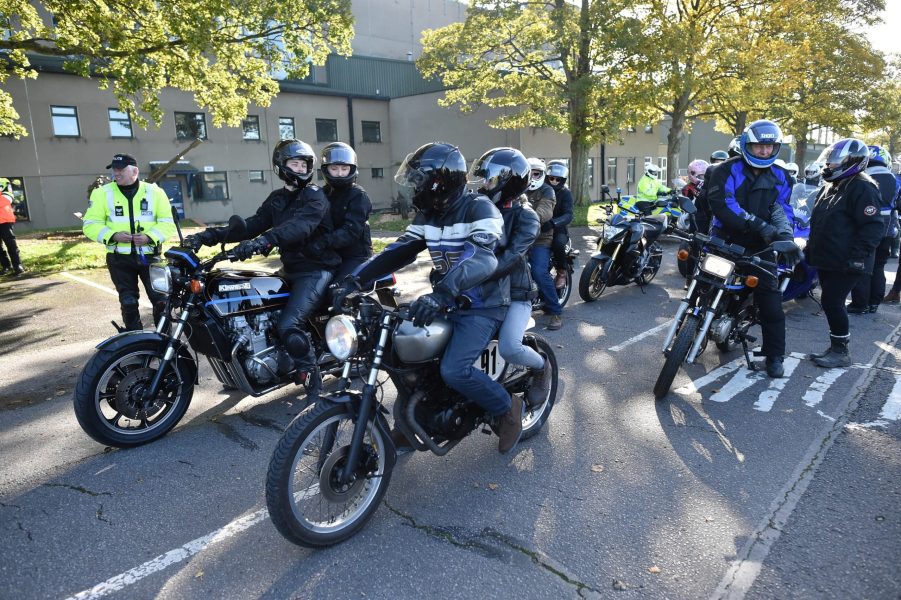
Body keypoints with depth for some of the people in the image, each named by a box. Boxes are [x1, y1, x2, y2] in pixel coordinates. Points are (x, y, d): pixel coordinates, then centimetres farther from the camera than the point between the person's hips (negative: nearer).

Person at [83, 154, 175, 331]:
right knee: (128, 303, 5)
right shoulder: (102, 193, 3)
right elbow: (90, 225, 2)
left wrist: (150, 237, -17)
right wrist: (113, 236, -15)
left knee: (160, 300, -2)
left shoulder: (154, 192, 2)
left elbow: (167, 223, 1)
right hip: (120, 258, 1)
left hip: (150, 256, 0)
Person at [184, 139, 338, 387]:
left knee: (288, 326, -26)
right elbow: (252, 225, 6)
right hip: (291, 268, 8)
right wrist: (210, 235, -8)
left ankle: (312, 377, -9)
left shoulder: (314, 195, -9)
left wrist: (263, 241, -45)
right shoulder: (276, 199, 15)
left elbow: (300, 226, -28)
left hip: (315, 269, -8)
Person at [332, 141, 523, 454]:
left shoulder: (478, 208, -18)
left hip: (482, 305, -8)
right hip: (446, 301, 8)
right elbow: (399, 251, 0)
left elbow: (481, 257, -35)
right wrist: (355, 279, -13)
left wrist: (442, 294, -51)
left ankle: (508, 408, 3)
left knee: (454, 370, -24)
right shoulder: (428, 214, 7)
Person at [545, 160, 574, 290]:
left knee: (558, 244, -36)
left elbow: (568, 215, -18)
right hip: (540, 228, 4)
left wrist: (553, 223, -38)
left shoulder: (565, 193, -2)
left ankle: (562, 272, -10)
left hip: (559, 229, -3)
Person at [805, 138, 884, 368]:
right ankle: (835, 347, 23)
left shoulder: (862, 187, -13)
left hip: (845, 263, -9)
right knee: (830, 303, 13)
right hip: (827, 259, 9)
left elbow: (873, 226, -19)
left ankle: (841, 352, 3)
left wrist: (857, 256, -23)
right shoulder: (831, 185, 16)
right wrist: (812, 248, 21)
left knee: (832, 302, -9)